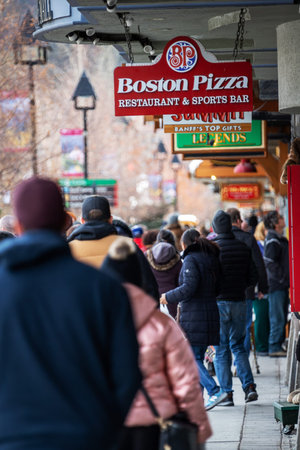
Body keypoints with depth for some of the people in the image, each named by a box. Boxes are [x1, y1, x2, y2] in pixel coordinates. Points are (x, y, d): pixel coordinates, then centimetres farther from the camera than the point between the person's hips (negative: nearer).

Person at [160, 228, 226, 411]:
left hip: (193, 315, -8)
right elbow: (217, 287, 12)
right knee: (198, 358, 14)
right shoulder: (211, 258, 13)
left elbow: (189, 287, -20)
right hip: (211, 313, 8)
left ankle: (215, 391, -18)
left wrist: (168, 297, -8)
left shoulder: (191, 260, -10)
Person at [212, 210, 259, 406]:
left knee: (221, 350, 3)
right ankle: (249, 386, 2)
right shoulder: (243, 247, 3)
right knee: (238, 346, 16)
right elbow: (253, 278, 6)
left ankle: (227, 393, 0)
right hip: (239, 302, 4)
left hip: (218, 303, -4)